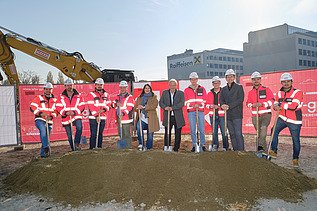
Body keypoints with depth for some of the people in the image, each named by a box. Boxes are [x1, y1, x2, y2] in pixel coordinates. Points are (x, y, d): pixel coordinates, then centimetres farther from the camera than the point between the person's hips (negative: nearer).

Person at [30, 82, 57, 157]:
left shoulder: (54, 100, 13)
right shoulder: (39, 98, 3)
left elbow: (56, 111, 13)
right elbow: (32, 107, -4)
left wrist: (51, 116, -7)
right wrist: (40, 113, -17)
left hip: (49, 121, 4)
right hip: (40, 120, -4)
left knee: (46, 137, 7)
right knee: (43, 130, -32)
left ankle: (43, 153, 19)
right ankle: (47, 147, -34)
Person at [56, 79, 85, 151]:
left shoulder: (78, 95, 2)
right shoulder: (61, 96, 4)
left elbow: (82, 105, -2)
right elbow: (58, 107, -1)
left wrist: (74, 112, -16)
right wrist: (65, 112, -17)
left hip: (76, 116, -1)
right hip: (66, 117, 1)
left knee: (79, 128, -29)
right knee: (69, 136, 7)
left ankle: (77, 143, -11)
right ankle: (73, 149, 23)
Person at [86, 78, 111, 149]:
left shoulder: (106, 95, 13)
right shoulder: (91, 94, -1)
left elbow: (108, 105, 10)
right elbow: (91, 106, -8)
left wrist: (103, 109, -11)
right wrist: (96, 116, -15)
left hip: (103, 117, 4)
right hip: (93, 118, -4)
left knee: (100, 134, 9)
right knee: (93, 134, -6)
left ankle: (99, 147, 17)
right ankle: (92, 148, 0)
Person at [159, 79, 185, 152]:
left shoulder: (181, 93, 4)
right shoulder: (164, 93, 11)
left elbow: (182, 103, -8)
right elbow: (160, 102, 6)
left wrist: (172, 108, -19)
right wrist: (165, 107, -15)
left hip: (178, 117, -1)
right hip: (167, 116, 1)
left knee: (178, 133, 5)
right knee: (167, 132, 4)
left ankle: (176, 148, 15)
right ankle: (167, 147, 14)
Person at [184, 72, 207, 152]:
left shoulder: (202, 89, 12)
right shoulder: (186, 90, 11)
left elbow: (205, 101, 9)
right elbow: (186, 102, 7)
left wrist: (199, 105, -11)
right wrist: (192, 105, -12)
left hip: (200, 111, 0)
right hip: (191, 112, 0)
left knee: (201, 129, -3)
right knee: (192, 129, 0)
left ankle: (202, 144, 10)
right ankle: (194, 145, 10)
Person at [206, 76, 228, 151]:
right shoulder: (210, 93, 15)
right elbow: (207, 104, 14)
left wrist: (219, 106, -14)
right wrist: (212, 106, -6)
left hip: (222, 115, -3)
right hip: (213, 115, 3)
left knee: (224, 131, -6)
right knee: (214, 132, 5)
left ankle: (225, 147, 5)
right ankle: (215, 146, 15)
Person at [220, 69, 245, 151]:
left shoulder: (239, 87, 2)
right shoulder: (224, 89, 16)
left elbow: (240, 99, -8)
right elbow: (221, 100, 12)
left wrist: (229, 106, -15)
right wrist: (223, 105, -12)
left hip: (237, 114, -5)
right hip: (228, 115, 5)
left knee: (238, 134, -9)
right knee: (232, 134, 9)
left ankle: (241, 151, -4)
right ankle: (235, 150, 16)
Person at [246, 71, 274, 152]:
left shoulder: (266, 89, 1)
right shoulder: (250, 92, 13)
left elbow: (271, 101, -4)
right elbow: (248, 103, 17)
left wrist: (262, 104, -18)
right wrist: (252, 105, -5)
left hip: (266, 114, -4)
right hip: (255, 116, 4)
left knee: (263, 127, -30)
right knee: (259, 133, 8)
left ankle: (260, 146, -28)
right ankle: (265, 150, 21)